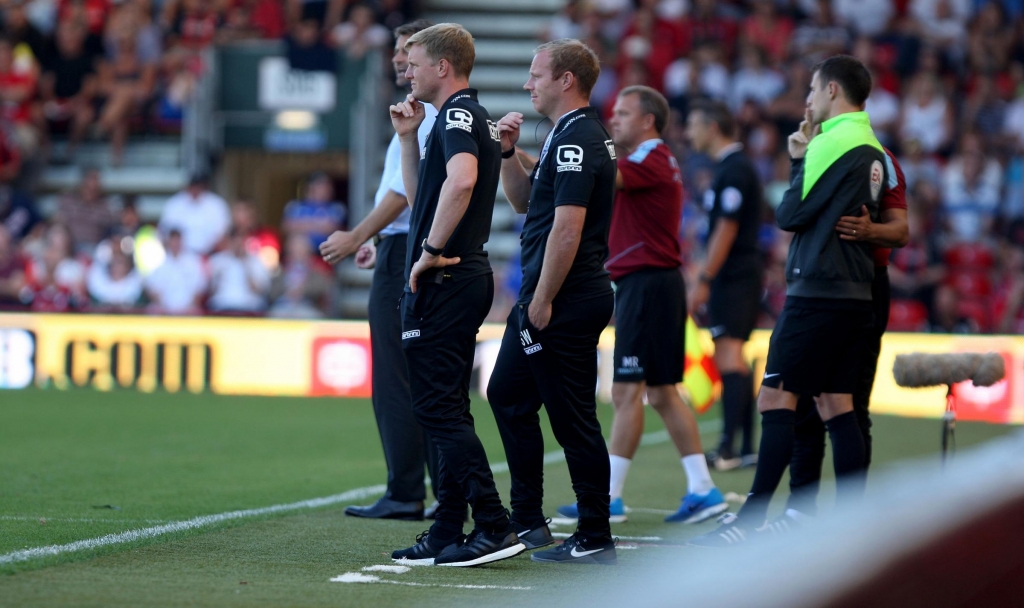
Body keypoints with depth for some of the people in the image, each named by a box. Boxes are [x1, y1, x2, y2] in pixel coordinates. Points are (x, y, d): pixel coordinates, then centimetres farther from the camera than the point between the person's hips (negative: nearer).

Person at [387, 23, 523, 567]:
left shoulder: (458, 115, -12)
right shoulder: (469, 116, 20)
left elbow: (461, 180, -32)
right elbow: (420, 195, 27)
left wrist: (431, 250, -25)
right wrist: (408, 137, 18)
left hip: (445, 282, -11)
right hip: (465, 277, 11)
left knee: (439, 408, -10)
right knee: (446, 410, 12)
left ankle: (494, 527, -15)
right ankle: (446, 535, 15)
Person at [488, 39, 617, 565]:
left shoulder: (576, 141, -17)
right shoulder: (571, 136, 16)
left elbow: (567, 229, -23)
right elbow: (524, 202, 25)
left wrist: (542, 301, -21)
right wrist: (508, 152, 9)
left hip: (564, 303, -11)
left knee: (573, 419, -6)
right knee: (507, 395, 19)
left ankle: (594, 540, -1)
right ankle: (526, 521, 24)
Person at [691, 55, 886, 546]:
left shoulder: (833, 143, -12)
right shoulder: (872, 149, 14)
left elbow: (791, 215, -11)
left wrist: (798, 162, 4)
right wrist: (803, 162, 10)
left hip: (816, 293, -9)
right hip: (856, 296, 9)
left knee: (777, 398, -9)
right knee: (837, 405, 9)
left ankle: (750, 521, -12)